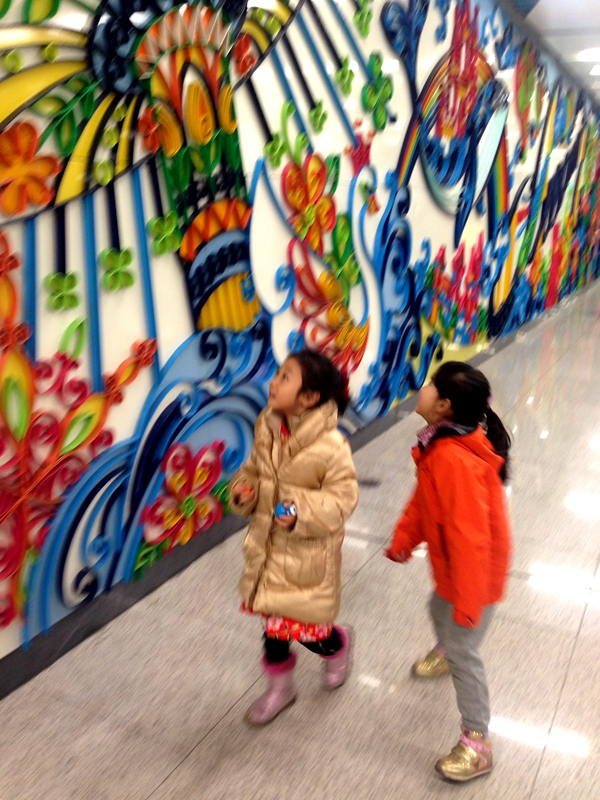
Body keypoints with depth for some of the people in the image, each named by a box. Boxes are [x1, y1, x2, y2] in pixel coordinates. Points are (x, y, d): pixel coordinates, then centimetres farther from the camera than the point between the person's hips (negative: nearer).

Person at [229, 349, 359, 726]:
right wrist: (244, 489, -11)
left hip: (308, 551, -5)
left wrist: (302, 512, -31)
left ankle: (338, 645, 42)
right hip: (268, 543, 6)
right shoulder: (267, 428, -6)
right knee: (274, 619, 17)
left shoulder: (331, 445, -24)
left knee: (302, 627, 5)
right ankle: (280, 686, 43)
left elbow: (342, 497, -18)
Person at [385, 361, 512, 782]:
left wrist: (468, 599, -26)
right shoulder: (442, 442, -7)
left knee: (464, 650, 4)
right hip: (452, 564, 9)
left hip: (474, 572, -9)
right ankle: (445, 652, 65)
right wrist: (403, 540, 12)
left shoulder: (456, 460, -37)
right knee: (441, 610, 32)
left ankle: (477, 744, 22)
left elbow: (470, 537, -34)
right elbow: (424, 497, 6)